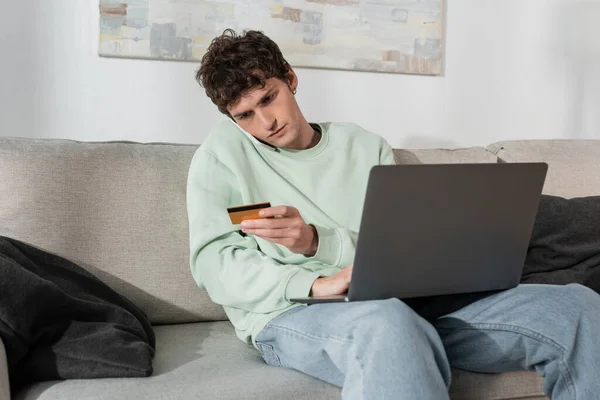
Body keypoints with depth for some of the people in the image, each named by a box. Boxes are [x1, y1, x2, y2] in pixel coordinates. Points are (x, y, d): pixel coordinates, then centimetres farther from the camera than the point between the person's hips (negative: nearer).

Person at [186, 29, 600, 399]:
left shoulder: (368, 148, 15)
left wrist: (317, 240, -13)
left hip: (394, 303, 5)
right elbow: (213, 264, -1)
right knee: (388, 324, -43)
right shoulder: (222, 152, 9)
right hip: (291, 314, -4)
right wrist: (317, 283, -16)